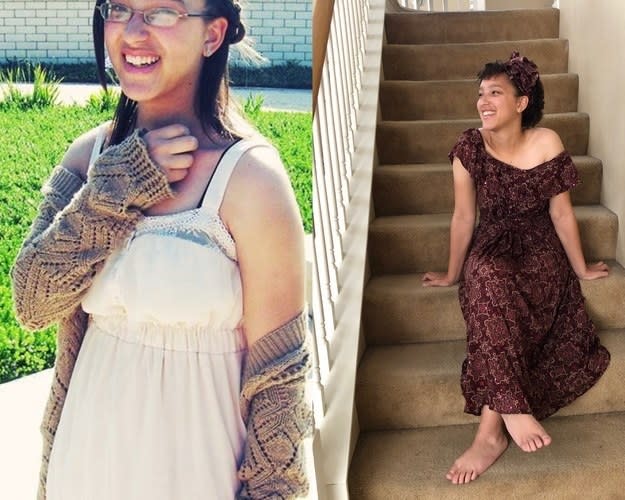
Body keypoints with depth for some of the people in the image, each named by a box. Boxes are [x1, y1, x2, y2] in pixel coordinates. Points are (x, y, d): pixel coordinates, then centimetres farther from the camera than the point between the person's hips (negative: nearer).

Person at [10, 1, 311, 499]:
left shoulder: (249, 175, -19)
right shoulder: (91, 153, -2)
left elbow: (278, 371, -15)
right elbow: (32, 301, -11)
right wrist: (116, 187, -19)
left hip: (197, 458, -5)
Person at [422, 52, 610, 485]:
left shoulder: (547, 145, -12)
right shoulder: (469, 148, -9)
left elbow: (561, 213, -5)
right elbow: (464, 217, -1)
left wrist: (580, 269, 4)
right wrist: (452, 274, 6)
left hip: (540, 250, 0)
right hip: (492, 249, 0)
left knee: (494, 290, -32)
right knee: (488, 283, -36)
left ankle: (491, 430, -31)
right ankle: (513, 408, -38)